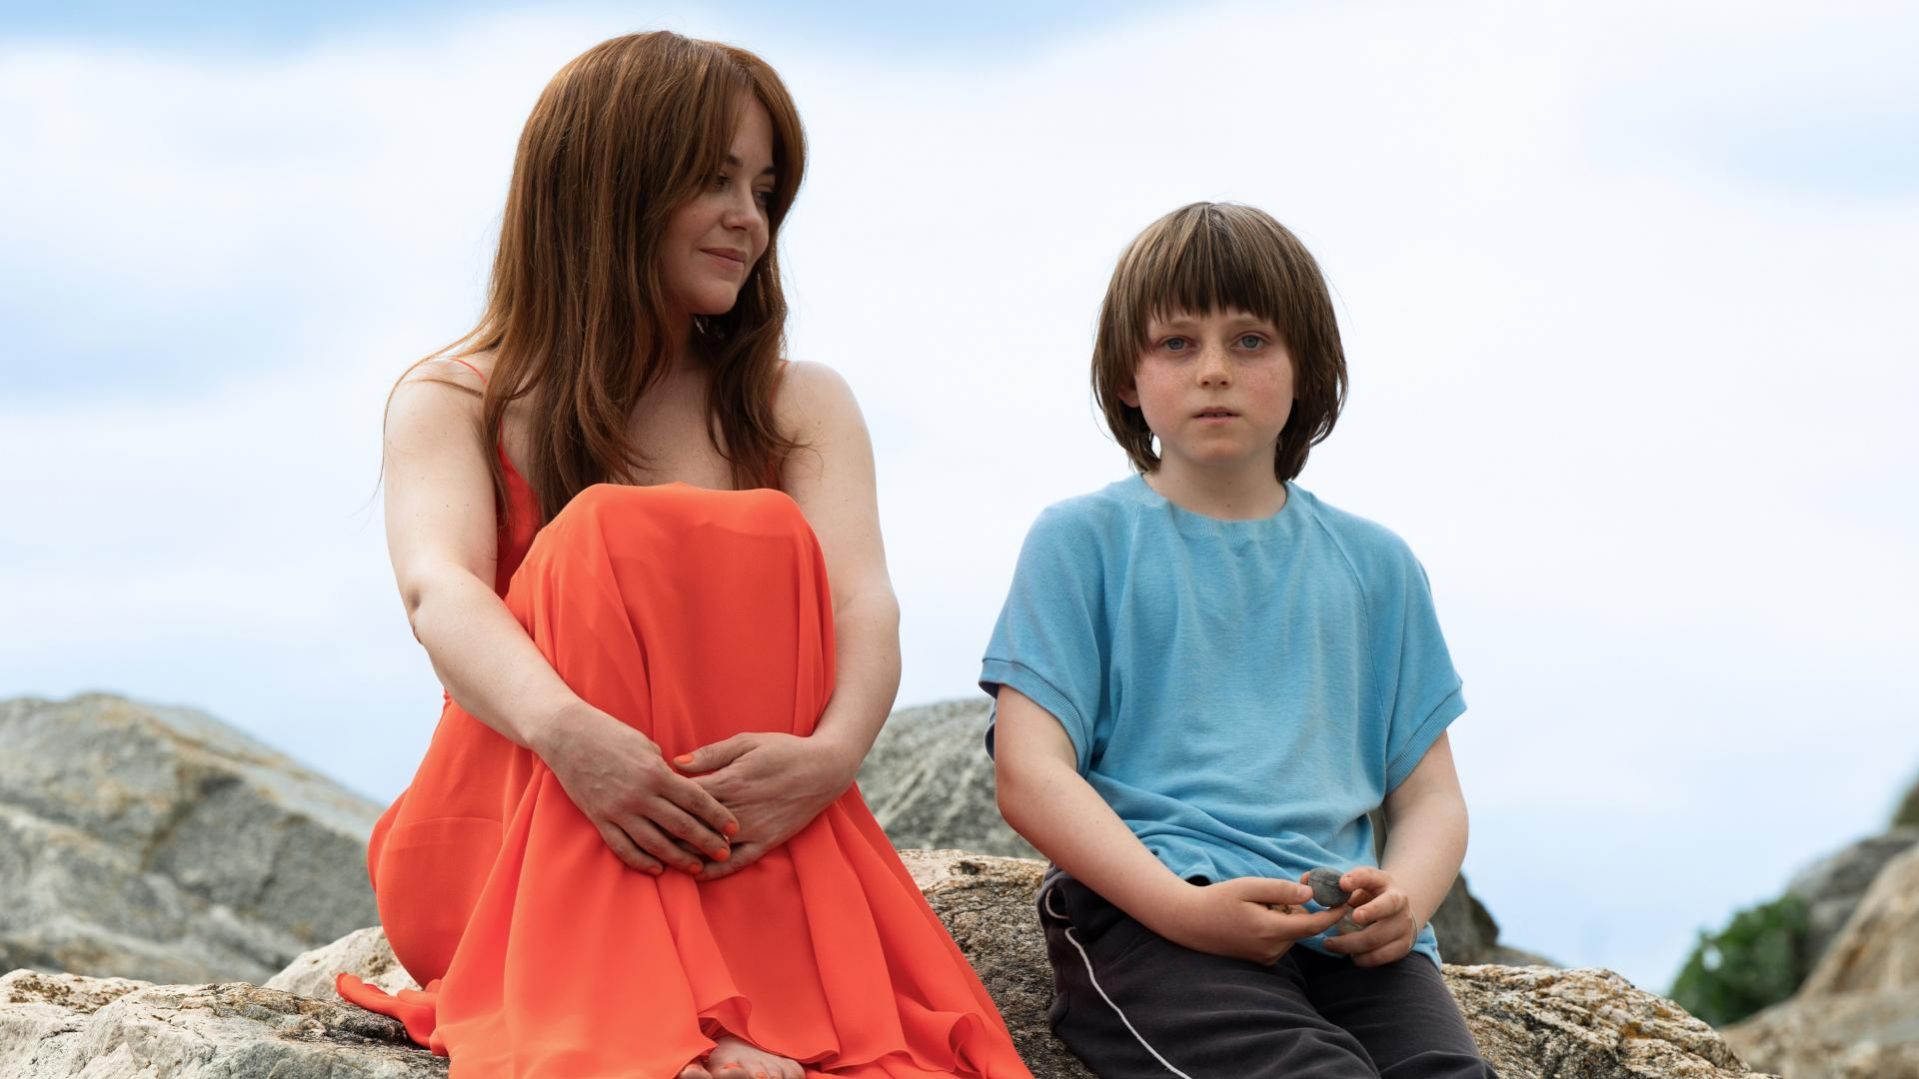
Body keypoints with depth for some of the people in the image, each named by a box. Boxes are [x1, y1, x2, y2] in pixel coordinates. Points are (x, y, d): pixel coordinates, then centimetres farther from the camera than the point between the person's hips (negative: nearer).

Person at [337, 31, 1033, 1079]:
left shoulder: (802, 407, 16)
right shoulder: (452, 401, 9)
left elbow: (861, 607, -4)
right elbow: (440, 591, -13)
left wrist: (830, 752, -29)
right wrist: (570, 733, -35)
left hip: (750, 851, 2)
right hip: (503, 852, -1)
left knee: (761, 546, -24)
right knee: (611, 540, -25)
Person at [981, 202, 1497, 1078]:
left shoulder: (1373, 565, 23)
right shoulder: (1084, 540, 10)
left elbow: (1427, 792, 20)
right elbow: (1031, 773, 0)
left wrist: (1405, 898, -5)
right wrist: (1185, 907, -16)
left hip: (1339, 930, 4)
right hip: (1144, 913, -3)